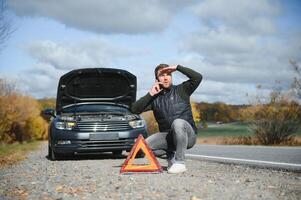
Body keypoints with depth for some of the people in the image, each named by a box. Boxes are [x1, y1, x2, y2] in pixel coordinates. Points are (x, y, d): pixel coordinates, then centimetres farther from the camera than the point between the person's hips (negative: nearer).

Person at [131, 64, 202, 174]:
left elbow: (197, 77, -11)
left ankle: (180, 162, -28)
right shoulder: (154, 98, 13)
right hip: (167, 136, 4)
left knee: (178, 123, -38)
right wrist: (150, 94, -3)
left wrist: (177, 67, -9)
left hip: (187, 135, -4)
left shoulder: (181, 90, 5)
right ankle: (171, 156, 7)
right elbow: (135, 109, 3)